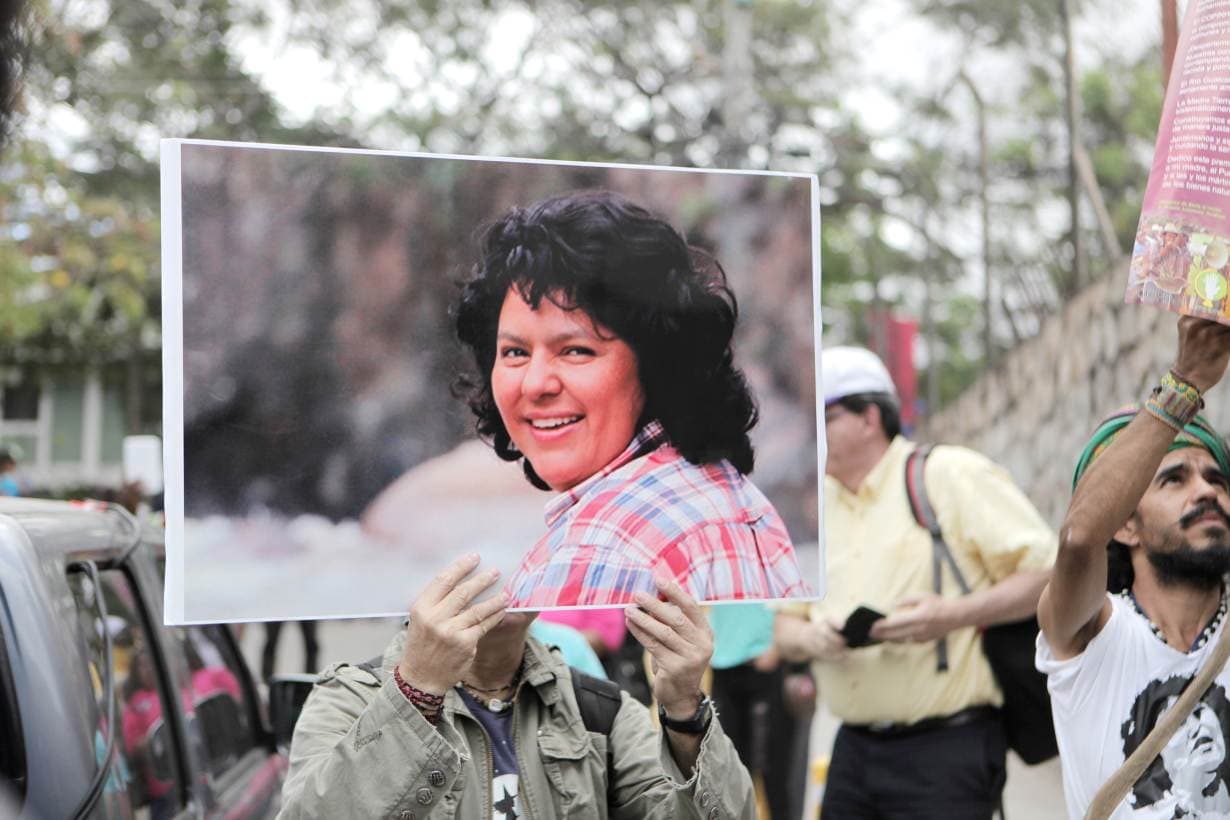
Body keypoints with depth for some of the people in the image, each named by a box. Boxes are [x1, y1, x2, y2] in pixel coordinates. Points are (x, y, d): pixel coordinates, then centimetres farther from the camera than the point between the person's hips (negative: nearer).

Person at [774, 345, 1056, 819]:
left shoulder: (954, 475, -5)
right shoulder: (815, 502, 14)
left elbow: (1049, 575, -8)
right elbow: (785, 627, 16)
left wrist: (954, 614, -20)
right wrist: (810, 637, -7)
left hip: (946, 748, -6)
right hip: (853, 749, 6)